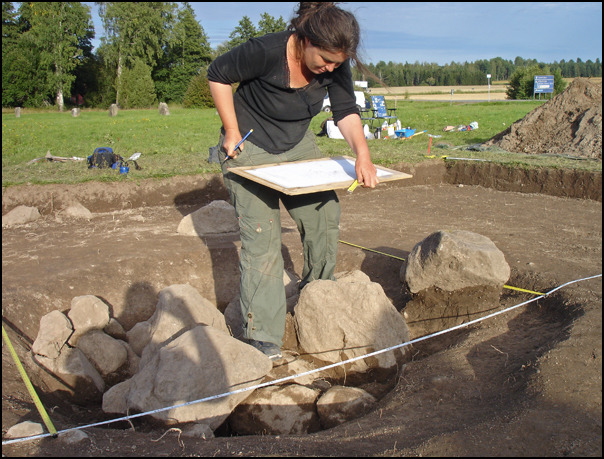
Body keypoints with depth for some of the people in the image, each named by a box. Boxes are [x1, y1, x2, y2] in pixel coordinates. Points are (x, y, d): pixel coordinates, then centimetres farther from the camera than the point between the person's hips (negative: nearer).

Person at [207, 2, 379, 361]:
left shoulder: (335, 64, -14)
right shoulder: (265, 51, -30)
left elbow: (346, 110, -13)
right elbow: (218, 75, -16)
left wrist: (363, 153, -30)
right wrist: (232, 132, -18)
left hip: (297, 145, 6)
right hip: (249, 148, -6)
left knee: (325, 215, 2)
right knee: (262, 234, -12)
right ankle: (262, 335, -7)